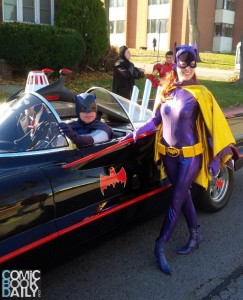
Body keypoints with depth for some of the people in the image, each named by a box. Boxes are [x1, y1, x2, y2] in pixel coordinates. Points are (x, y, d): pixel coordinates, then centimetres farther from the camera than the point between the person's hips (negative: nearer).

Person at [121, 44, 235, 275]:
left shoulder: (199, 94, -11)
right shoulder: (167, 91, 3)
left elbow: (212, 126, -11)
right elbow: (157, 119, 12)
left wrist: (215, 158, -13)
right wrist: (138, 131, 0)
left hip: (190, 155, -5)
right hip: (169, 154, 5)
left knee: (176, 200, -1)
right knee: (183, 195, 16)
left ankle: (160, 247, 9)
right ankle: (195, 236, 34)